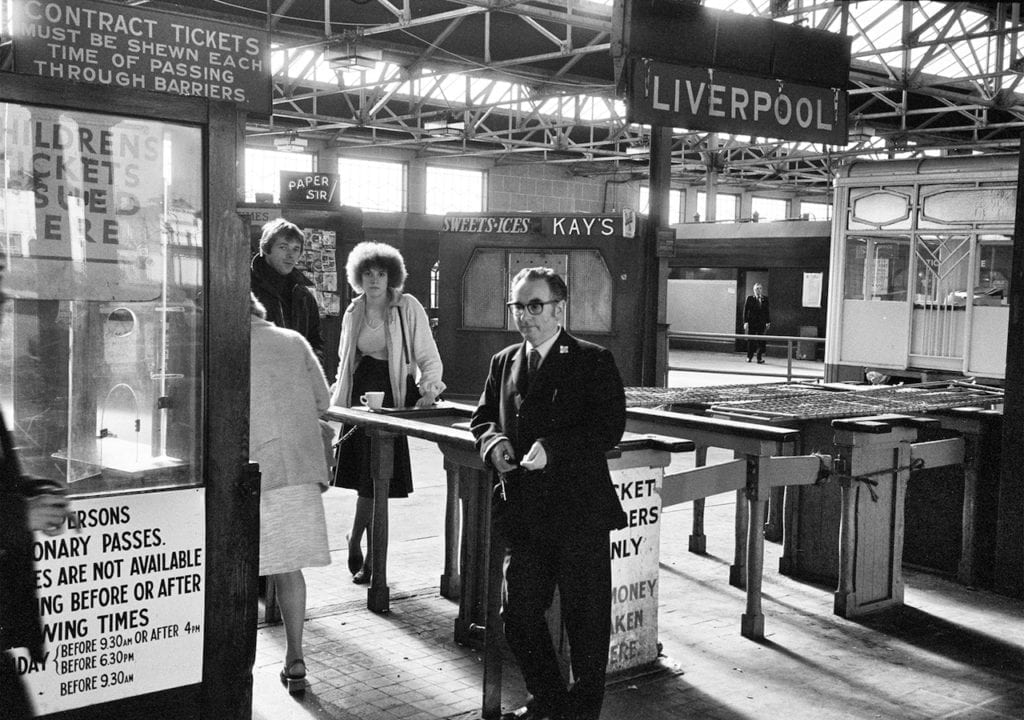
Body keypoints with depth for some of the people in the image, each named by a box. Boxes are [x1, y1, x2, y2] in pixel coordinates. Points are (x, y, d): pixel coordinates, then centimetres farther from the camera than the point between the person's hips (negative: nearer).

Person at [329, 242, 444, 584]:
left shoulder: (408, 307, -1)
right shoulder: (353, 313, 13)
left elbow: (428, 357, -1)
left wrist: (428, 388, -17)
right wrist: (337, 393, 16)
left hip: (391, 395, -3)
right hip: (359, 395, 3)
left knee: (375, 478, -6)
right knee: (368, 478, 0)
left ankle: (355, 541, 15)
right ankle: (371, 556, 13)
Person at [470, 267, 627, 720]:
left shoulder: (593, 362, -6)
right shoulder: (503, 363, 12)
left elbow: (609, 428, -14)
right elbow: (482, 416, 18)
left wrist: (552, 449, -25)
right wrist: (492, 440, -6)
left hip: (580, 514, -5)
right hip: (522, 513, 5)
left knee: (585, 618, 6)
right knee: (518, 614, 13)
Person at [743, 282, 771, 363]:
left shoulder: (765, 299, 6)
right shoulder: (750, 298, 2)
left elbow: (767, 311, 9)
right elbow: (745, 310, 0)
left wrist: (768, 322, 3)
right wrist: (745, 322, -7)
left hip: (762, 323, 1)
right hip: (751, 323, -1)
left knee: (761, 341, -5)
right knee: (751, 341, 6)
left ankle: (760, 358, 0)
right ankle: (749, 357, 19)